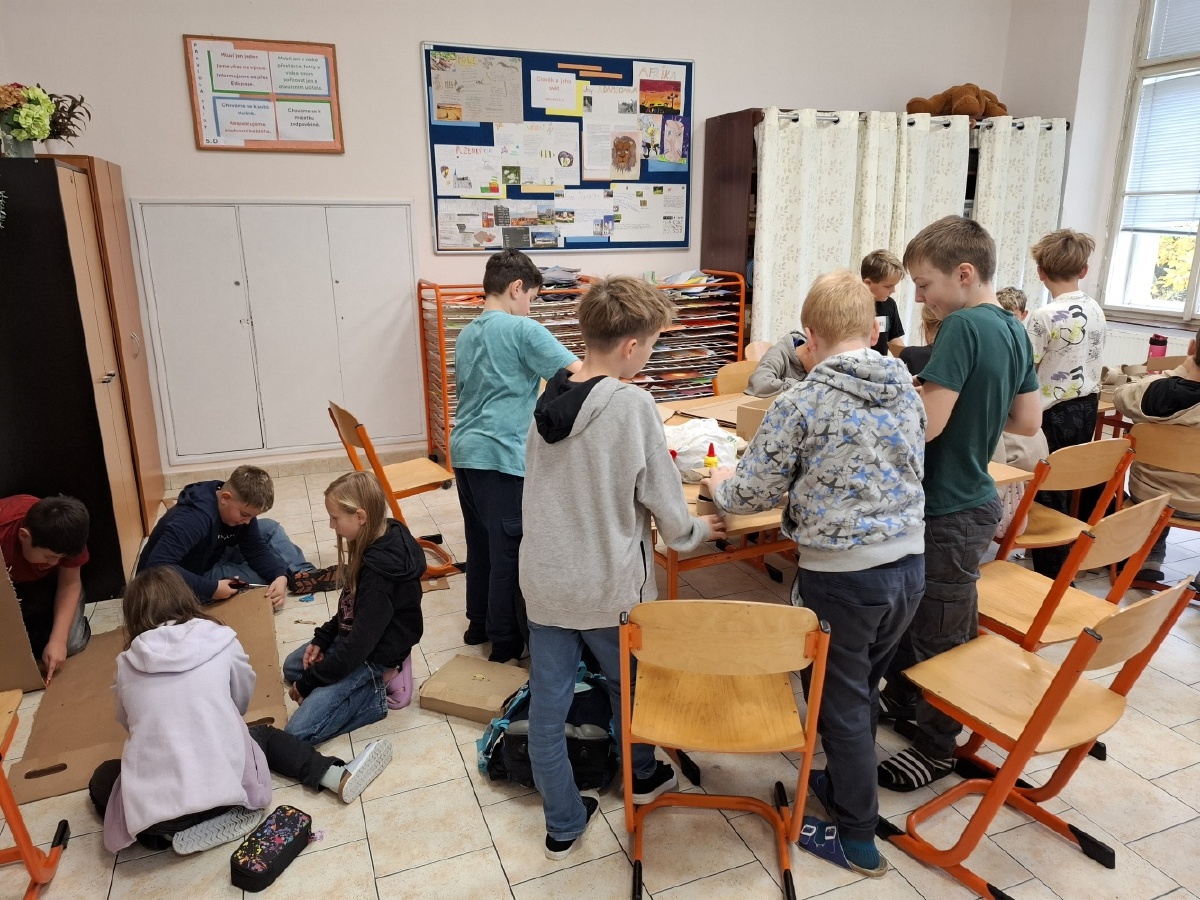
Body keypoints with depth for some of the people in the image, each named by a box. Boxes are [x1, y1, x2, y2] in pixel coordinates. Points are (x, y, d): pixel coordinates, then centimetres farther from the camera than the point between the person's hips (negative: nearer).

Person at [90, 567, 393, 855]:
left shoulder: (127, 663, 4)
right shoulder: (221, 641, 1)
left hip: (151, 810, 0)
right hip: (223, 789, 1)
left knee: (102, 778, 31)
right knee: (263, 734, 31)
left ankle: (174, 832, 10)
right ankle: (339, 777, 13)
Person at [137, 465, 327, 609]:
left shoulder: (239, 505, -12)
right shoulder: (193, 519, -37)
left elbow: (256, 550, -10)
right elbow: (157, 567, -44)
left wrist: (281, 576, -29)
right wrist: (211, 589, -44)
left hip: (211, 559, 8)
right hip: (179, 586, -8)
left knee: (270, 529, -2)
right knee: (268, 575, -19)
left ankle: (307, 574, -2)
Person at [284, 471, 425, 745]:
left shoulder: (380, 571, -34)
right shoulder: (381, 539, -7)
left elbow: (358, 646, -27)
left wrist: (307, 682, -15)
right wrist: (322, 638, 2)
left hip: (374, 654, -9)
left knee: (299, 731, -12)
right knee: (292, 666, 27)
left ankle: (377, 691, -2)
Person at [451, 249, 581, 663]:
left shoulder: (466, 336, 14)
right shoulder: (522, 330, -10)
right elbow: (580, 373, -16)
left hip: (464, 452, 8)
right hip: (502, 457, -8)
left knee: (480, 543, 19)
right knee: (510, 549, 3)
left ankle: (479, 623, 31)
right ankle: (506, 640, 14)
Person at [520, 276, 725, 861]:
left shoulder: (548, 399, -1)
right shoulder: (631, 404, -19)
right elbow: (664, 499, -12)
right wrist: (693, 531, 9)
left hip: (543, 578, 4)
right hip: (607, 586, -4)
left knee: (547, 704, 13)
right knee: (629, 683, 22)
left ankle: (563, 825, 30)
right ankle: (642, 777, 47)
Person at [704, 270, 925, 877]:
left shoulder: (800, 405, -14)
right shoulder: (908, 391, 4)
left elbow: (751, 493, -8)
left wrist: (719, 484, 14)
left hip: (841, 576, -6)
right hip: (909, 564, 6)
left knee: (842, 701, 12)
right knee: (864, 688, 24)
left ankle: (858, 837, 28)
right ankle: (847, 784, 45)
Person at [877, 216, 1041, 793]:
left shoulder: (963, 327, -21)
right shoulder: (1014, 329, 6)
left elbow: (927, 423, -27)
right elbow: (1028, 421, 11)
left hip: (951, 508, -9)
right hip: (971, 494, 9)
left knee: (941, 629, 8)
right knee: (912, 607, 23)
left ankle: (936, 744, 26)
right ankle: (902, 698, 42)